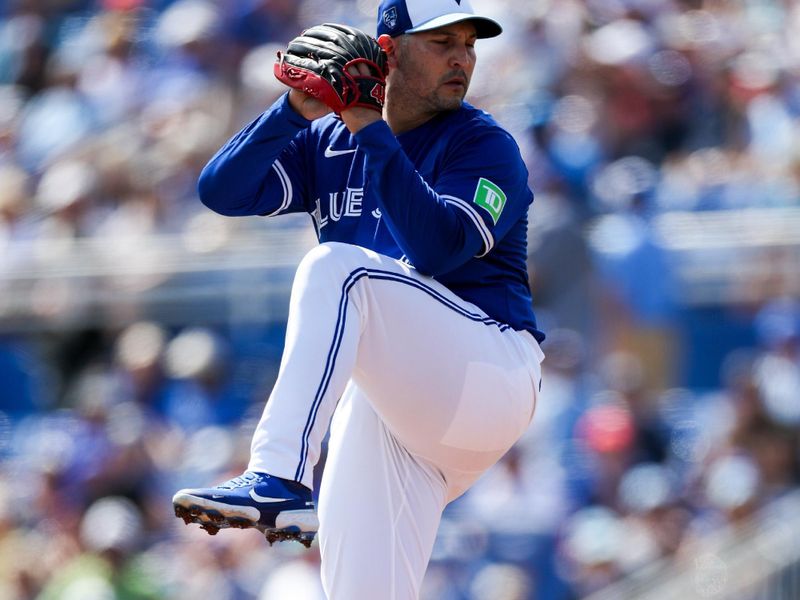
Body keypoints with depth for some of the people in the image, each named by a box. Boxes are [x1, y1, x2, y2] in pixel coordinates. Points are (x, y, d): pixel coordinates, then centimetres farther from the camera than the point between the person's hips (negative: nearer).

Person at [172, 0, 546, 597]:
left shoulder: (486, 146, -1)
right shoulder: (328, 143, 15)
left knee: (336, 268, -27)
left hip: (492, 376, -6)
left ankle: (278, 480, -39)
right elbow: (222, 191, 3)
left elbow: (439, 248, -19)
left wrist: (373, 133, -20)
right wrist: (295, 111, -10)